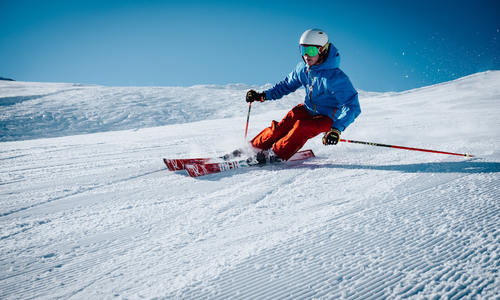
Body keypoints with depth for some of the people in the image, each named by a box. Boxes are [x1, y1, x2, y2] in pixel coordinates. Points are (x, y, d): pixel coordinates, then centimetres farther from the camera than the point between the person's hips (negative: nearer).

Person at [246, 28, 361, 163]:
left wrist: (337, 129, -43)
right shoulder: (303, 68, -7)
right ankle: (253, 147, -7)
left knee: (302, 127, -32)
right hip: (308, 109, 5)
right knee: (282, 126, -16)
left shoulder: (335, 77, -27)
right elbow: (287, 85, 11)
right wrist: (263, 95, 0)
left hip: (327, 118, -5)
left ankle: (277, 154, -20)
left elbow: (352, 106, -30)